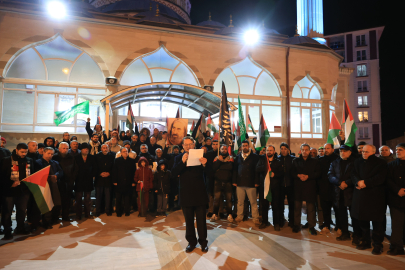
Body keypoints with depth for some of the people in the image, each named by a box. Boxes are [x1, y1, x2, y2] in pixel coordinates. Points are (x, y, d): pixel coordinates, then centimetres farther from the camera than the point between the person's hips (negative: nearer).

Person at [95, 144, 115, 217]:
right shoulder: (97, 156, 3)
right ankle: (98, 211, 18)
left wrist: (109, 173, -9)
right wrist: (100, 173, -10)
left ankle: (108, 210, 17)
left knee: (108, 195, 4)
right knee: (98, 195, 4)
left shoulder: (112, 156, 4)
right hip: (99, 178, 0)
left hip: (108, 178, 0)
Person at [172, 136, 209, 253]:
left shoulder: (199, 156, -2)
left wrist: (204, 165, -31)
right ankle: (191, 242, 31)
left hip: (199, 193, -1)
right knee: (189, 220, 14)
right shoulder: (179, 158, 2)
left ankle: (203, 242, 26)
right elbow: (173, 173, -12)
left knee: (201, 220, 9)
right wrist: (182, 162, -27)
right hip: (186, 194, 2)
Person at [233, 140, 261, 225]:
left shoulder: (254, 157, 0)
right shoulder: (238, 157, 11)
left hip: (250, 183, -3)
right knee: (240, 202, 11)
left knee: (253, 202, 3)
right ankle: (240, 217, 24)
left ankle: (255, 218, 15)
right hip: (240, 183, 3)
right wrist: (234, 181, 3)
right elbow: (235, 169, 10)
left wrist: (256, 182, -9)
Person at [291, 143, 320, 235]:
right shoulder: (296, 161, 10)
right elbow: (292, 172, 7)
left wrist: (308, 176, -13)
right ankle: (296, 225, 18)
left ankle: (311, 226, 14)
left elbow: (318, 173, 0)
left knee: (311, 207, 2)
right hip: (298, 186, 1)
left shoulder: (314, 161, 7)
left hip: (310, 187, -1)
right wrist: (298, 175, -12)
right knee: (297, 206, 6)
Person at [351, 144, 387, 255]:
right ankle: (365, 241, 26)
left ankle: (377, 245, 15)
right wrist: (358, 182, -12)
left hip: (375, 196, -4)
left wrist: (365, 183, -16)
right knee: (362, 219, 11)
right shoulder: (358, 162, 11)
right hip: (360, 195, 4)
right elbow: (354, 174, 7)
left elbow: (380, 178, -13)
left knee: (377, 221, 2)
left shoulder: (380, 163, -3)